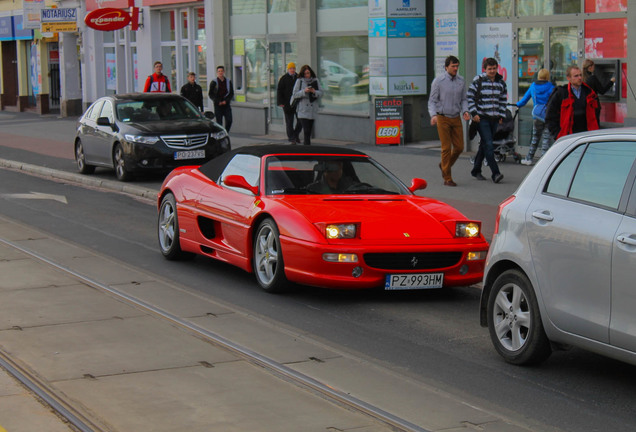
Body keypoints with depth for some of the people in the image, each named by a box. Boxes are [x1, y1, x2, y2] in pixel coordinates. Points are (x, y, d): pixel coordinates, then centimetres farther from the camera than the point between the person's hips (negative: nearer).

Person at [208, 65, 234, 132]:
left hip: (226, 104, 2)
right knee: (219, 121, -2)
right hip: (218, 105, -2)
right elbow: (210, 94, 1)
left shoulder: (228, 81, 8)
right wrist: (218, 102, -11)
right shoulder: (214, 82, 2)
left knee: (229, 120, -8)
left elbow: (231, 93, 9)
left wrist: (226, 101, -8)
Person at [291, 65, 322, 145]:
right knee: (306, 129, -13)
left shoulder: (315, 81, 9)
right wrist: (304, 91, -18)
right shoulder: (299, 81, 0)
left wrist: (314, 92, -13)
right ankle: (307, 145, -15)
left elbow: (320, 93, 7)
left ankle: (306, 143, 22)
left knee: (310, 129, 8)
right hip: (303, 110, -4)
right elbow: (295, 94, -4)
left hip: (313, 108, 4)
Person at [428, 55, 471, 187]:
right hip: (443, 118, -5)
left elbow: (463, 99, 11)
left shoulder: (460, 81, 5)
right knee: (446, 148, -6)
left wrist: (465, 111, -8)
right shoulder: (438, 81, -8)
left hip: (456, 118, 5)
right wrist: (433, 115, -23)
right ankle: (447, 179, 1)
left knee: (459, 147, 2)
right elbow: (432, 101, -6)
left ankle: (444, 165, 30)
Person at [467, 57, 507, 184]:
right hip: (481, 118, -5)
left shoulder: (501, 82, 9)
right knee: (489, 145, -14)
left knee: (484, 145, 13)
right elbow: (470, 97, -3)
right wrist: (474, 113, -10)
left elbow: (503, 100, 19)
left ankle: (476, 170, 25)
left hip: (494, 119, 5)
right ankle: (495, 173, -18)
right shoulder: (478, 80, -6)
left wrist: (502, 115, 11)